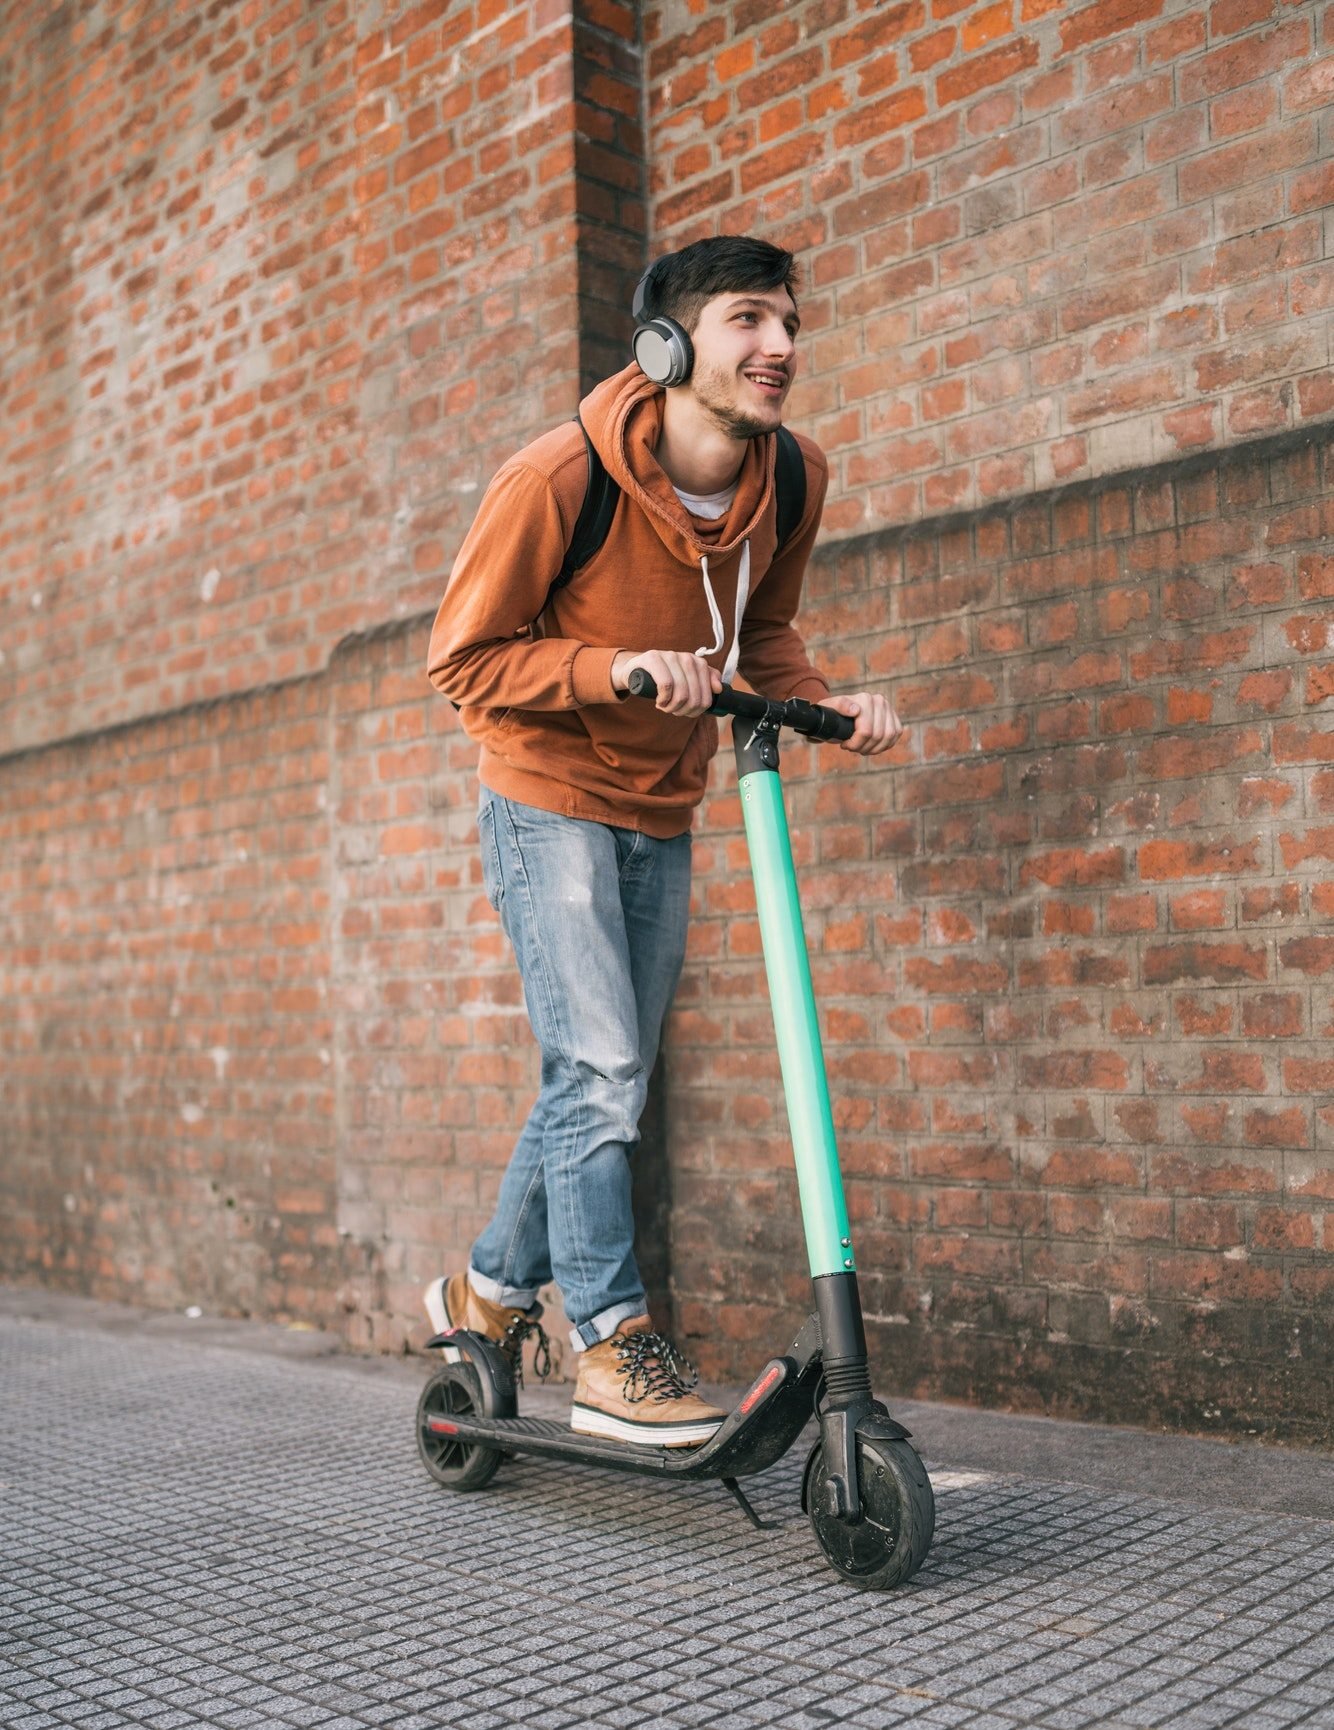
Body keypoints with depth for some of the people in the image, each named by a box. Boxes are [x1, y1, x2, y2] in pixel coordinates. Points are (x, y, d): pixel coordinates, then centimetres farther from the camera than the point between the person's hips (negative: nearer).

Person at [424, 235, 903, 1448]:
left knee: (606, 1086, 11)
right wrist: (620, 669, -28)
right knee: (599, 1072, -14)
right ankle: (613, 1347, -1)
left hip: (662, 819, 6)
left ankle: (489, 1289, 31)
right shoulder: (561, 476, -22)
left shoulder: (794, 478, -7)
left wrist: (825, 702, -9)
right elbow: (465, 659, -14)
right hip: (550, 803, -5)